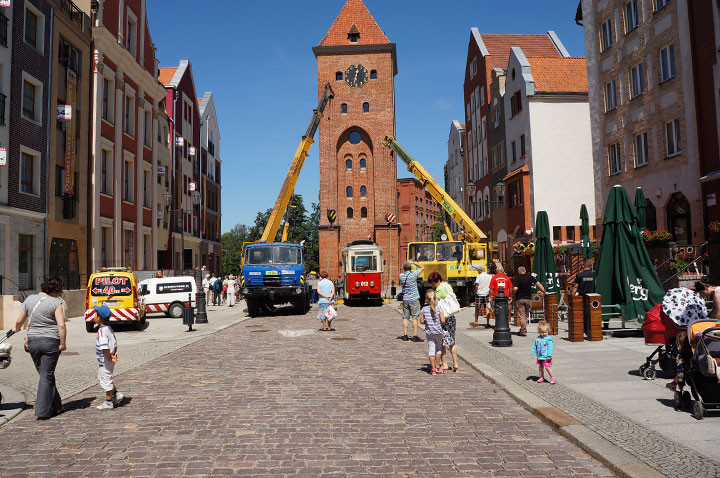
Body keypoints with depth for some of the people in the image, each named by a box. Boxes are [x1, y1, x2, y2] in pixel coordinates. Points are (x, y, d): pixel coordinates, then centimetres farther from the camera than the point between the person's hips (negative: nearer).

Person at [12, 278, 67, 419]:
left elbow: (19, 321, 16)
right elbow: (61, 325, -18)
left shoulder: (29, 299, 7)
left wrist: (16, 329, 37)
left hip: (33, 341, 5)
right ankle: (42, 411, 3)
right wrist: (62, 344, -9)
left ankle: (56, 407, 23)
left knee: (45, 375, 15)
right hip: (50, 341, -5)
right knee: (47, 376, 2)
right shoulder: (55, 303, -9)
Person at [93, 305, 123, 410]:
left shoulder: (102, 331, -24)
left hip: (104, 361, -10)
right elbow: (115, 342, 12)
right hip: (105, 361, 10)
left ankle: (109, 403, 13)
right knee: (101, 378, 24)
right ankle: (116, 394, 25)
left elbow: (104, 347, -31)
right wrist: (115, 353, 6)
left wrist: (109, 358, -21)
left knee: (106, 380, 2)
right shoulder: (109, 328, 7)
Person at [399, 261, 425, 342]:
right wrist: (413, 263, 5)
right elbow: (422, 267, 0)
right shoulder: (413, 275, -13)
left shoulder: (401, 276, -3)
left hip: (405, 299, 4)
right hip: (414, 299, -4)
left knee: (405, 317, 10)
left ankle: (405, 335, 11)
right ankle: (415, 336, -1)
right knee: (415, 318, 0)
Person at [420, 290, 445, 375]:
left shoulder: (424, 309, -6)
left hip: (429, 332, 1)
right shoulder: (439, 308, -10)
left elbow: (421, 321, -4)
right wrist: (439, 323, 8)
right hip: (438, 332, -1)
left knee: (431, 349, 5)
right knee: (438, 349, 17)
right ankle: (437, 367, 24)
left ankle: (433, 368, 4)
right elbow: (442, 320, -14)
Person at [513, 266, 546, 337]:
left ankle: (523, 331, -2)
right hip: (528, 299, 4)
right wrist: (544, 292, 6)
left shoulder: (518, 278, -10)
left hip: (520, 299, -4)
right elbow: (538, 284, -1)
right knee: (526, 316, 16)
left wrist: (513, 292, 0)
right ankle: (522, 330, 23)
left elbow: (515, 289, -20)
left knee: (522, 316, 0)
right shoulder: (530, 277, 3)